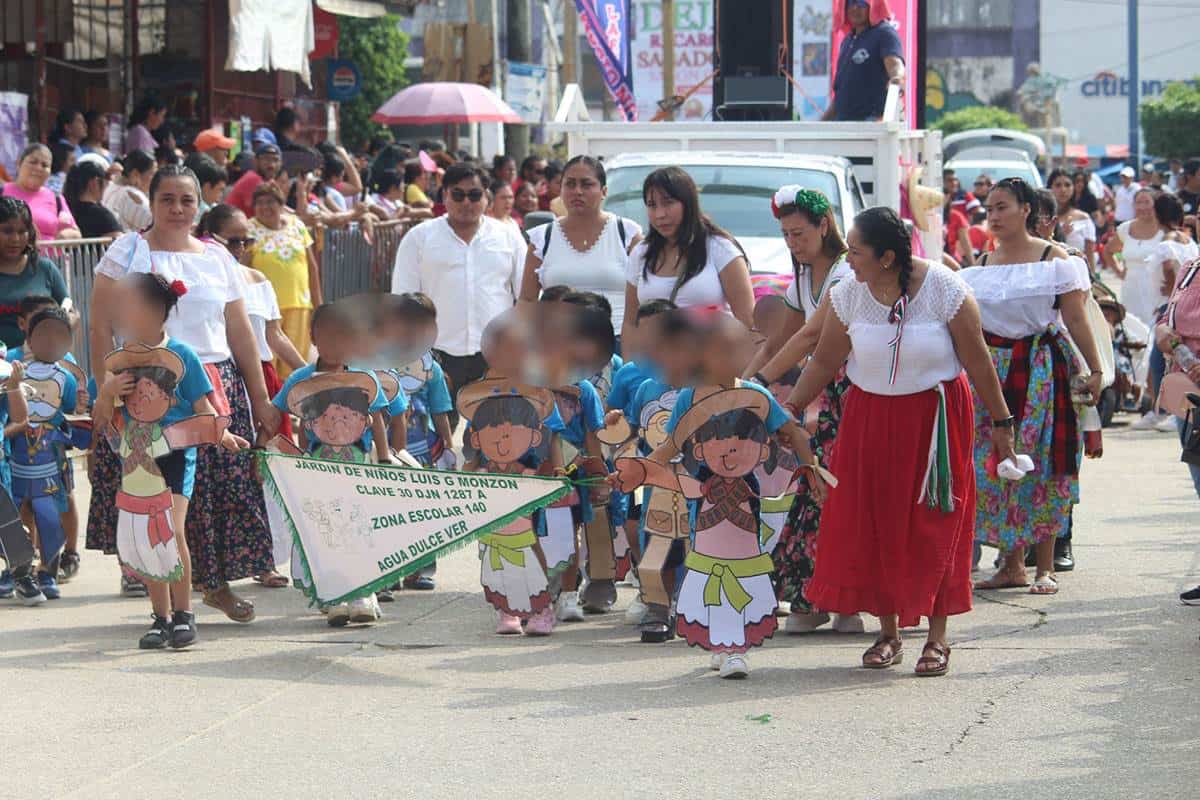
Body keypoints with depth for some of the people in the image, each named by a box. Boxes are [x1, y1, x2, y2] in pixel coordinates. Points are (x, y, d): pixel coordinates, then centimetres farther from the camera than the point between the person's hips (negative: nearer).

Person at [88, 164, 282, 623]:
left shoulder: (217, 257, 13)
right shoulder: (127, 254, 2)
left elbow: (240, 332, 15)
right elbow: (101, 330, -3)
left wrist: (261, 400, 13)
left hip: (217, 388, 3)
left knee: (226, 483, -1)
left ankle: (217, 581, 12)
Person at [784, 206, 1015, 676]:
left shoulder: (944, 289, -14)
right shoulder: (849, 295, -5)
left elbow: (977, 361, -8)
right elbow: (824, 361, 1)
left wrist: (1000, 423, -5)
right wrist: (790, 408, -8)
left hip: (936, 417, -3)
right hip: (870, 418, 3)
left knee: (934, 525, -1)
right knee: (872, 522, 3)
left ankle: (937, 637, 8)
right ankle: (888, 633, 16)